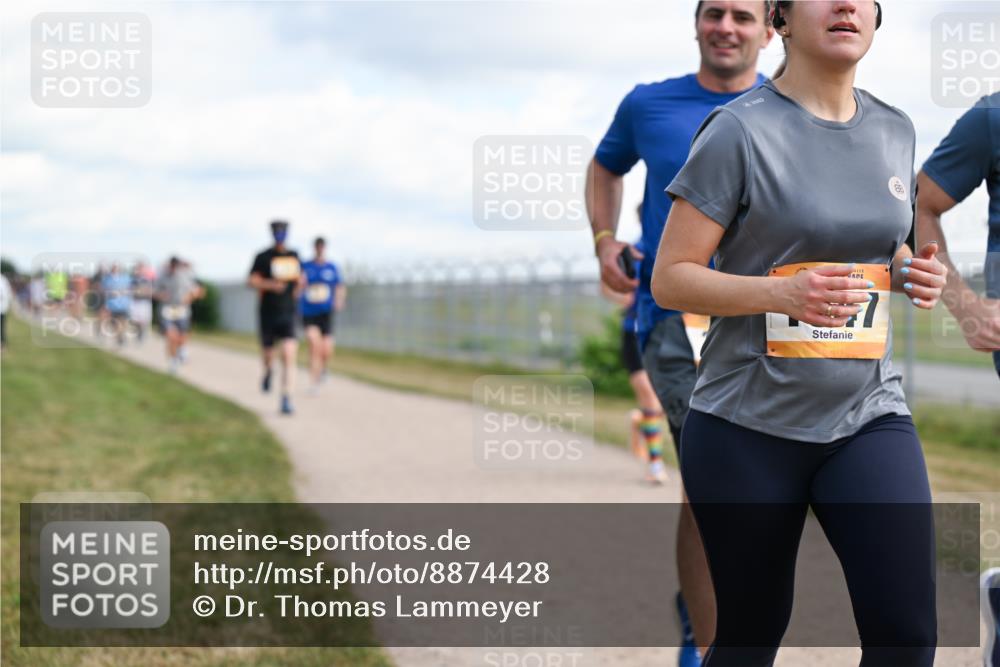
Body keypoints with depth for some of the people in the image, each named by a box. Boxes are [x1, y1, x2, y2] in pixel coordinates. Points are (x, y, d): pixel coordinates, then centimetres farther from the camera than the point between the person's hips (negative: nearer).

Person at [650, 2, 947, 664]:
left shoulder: (895, 131, 9)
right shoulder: (740, 130, -9)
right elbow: (670, 279, -10)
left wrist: (919, 273, 2)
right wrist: (781, 292, -26)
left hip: (870, 414, 4)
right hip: (749, 427, -4)